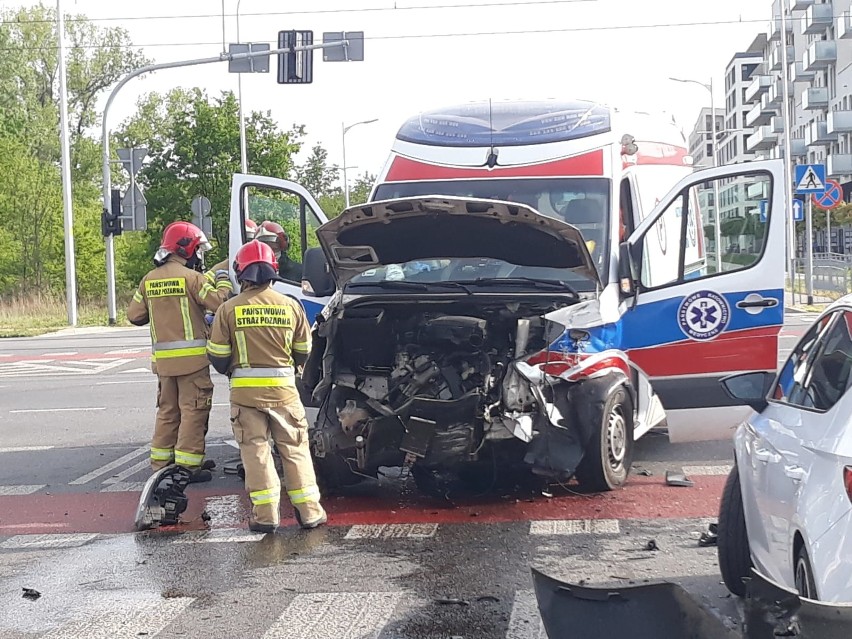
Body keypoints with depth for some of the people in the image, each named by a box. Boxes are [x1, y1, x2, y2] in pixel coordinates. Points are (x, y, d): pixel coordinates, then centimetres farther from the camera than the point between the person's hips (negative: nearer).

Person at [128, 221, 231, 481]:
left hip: (163, 358, 6)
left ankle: (161, 461, 21)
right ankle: (188, 464, -3)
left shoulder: (149, 280, 8)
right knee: (193, 410, -1)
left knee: (167, 409, 17)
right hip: (191, 357, -6)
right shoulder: (191, 277, -11)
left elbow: (134, 315, 9)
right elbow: (218, 304, -15)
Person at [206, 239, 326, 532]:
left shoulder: (229, 309, -5)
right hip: (283, 388, 1)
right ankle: (309, 511, 10)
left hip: (245, 389, -1)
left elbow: (217, 355, 0)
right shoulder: (290, 306, 0)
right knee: (295, 448, 10)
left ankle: (265, 514, 0)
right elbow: (303, 351, 10)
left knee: (255, 449, 5)